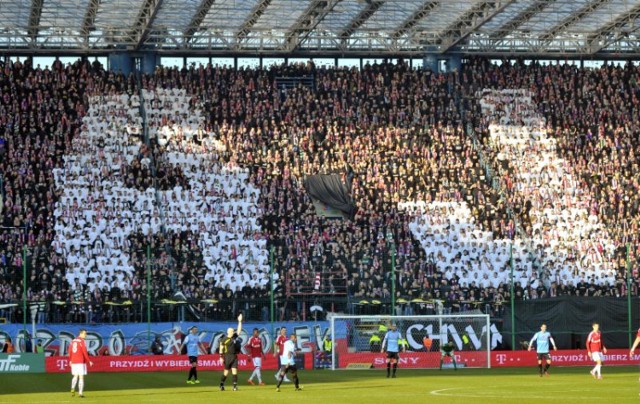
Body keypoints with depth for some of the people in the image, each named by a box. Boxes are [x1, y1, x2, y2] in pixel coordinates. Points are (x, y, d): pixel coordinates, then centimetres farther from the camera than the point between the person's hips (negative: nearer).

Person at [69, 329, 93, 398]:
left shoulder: (73, 341, 11)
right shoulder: (81, 341, -10)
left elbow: (70, 351, 14)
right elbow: (85, 352, -14)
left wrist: (70, 361, 22)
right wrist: (89, 361, -10)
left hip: (74, 362, 6)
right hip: (81, 361, -6)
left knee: (75, 376, 14)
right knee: (81, 377, -2)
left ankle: (72, 389, -7)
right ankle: (80, 392, -7)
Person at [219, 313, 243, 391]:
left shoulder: (235, 337, 9)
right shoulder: (224, 339, -6)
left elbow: (239, 329, 11)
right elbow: (221, 349, -4)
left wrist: (240, 321, 4)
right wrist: (221, 357, -7)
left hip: (234, 356, 4)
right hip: (227, 356, -4)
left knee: (234, 371, -3)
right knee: (226, 371, 2)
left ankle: (235, 386, -4)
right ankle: (221, 384, 18)